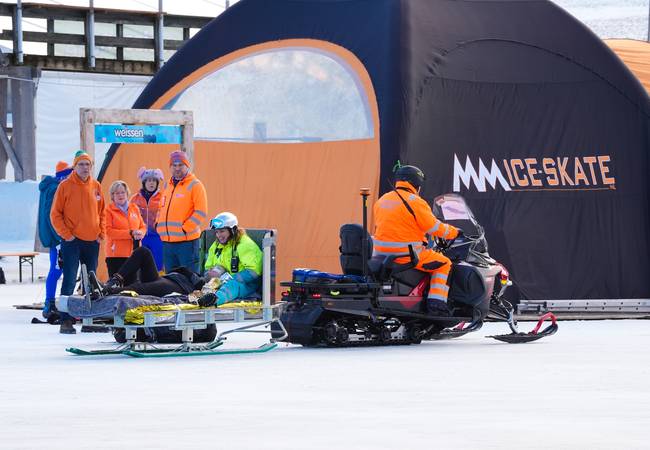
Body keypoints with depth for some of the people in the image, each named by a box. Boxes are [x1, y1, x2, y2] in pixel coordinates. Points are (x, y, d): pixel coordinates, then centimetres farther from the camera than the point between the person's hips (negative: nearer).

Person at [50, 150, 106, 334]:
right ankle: (66, 321, -9)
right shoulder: (65, 186, -4)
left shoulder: (96, 186, 9)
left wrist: (101, 233, 4)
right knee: (70, 281, -9)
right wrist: (66, 234, -11)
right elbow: (55, 214, -3)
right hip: (72, 241, -5)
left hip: (92, 242, 5)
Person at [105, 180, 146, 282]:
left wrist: (140, 233, -9)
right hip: (116, 255, -5)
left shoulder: (134, 208, 14)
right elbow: (108, 231, -10)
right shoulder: (109, 210, -1)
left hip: (133, 254, 5)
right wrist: (130, 233, -16)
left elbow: (143, 226, 17)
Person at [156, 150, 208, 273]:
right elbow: (162, 208, 26)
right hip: (167, 241, 7)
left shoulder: (195, 185, -5)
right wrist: (159, 226, 9)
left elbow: (201, 213, -11)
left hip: (187, 241, -7)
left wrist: (185, 228, -16)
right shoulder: (168, 185, 17)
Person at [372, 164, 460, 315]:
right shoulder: (415, 202, -12)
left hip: (381, 253, 7)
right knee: (444, 264, 6)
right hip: (407, 256, -7)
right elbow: (434, 227, -9)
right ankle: (436, 302, -9)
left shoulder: (382, 201, 12)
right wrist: (453, 232, 9)